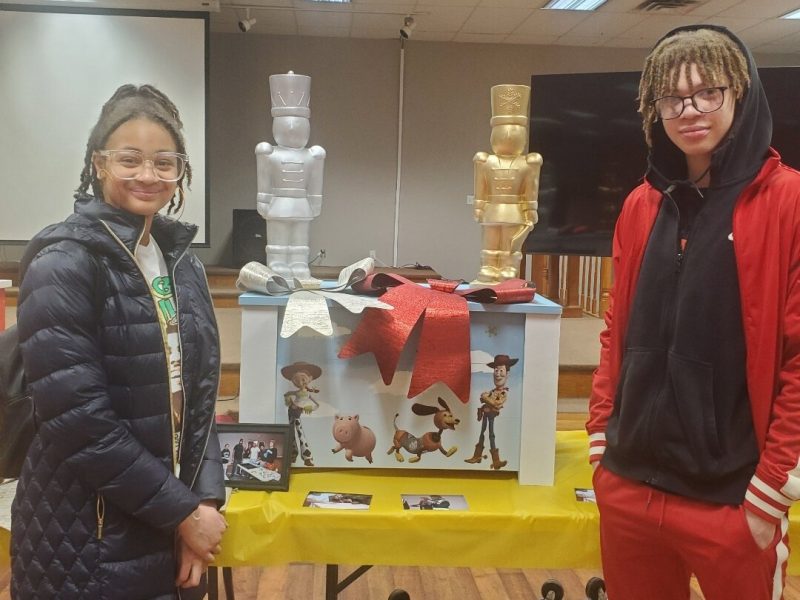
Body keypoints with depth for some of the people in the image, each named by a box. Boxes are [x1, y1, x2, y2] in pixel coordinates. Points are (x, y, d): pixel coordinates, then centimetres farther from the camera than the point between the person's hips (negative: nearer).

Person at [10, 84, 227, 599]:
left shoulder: (181, 262, 6)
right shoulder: (62, 265, -15)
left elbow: (198, 395, 6)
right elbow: (78, 421, -20)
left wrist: (205, 499, -6)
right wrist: (183, 509, -16)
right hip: (86, 540, -6)